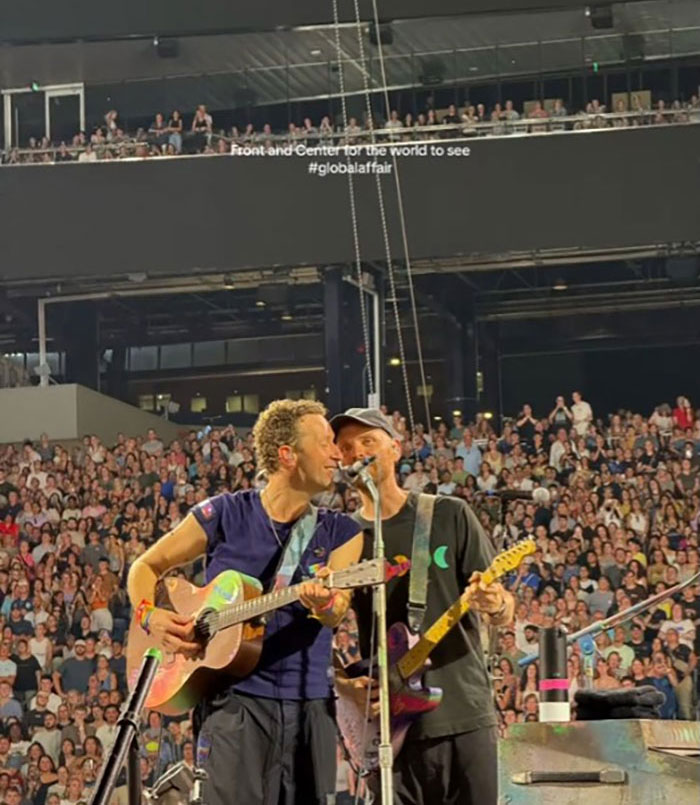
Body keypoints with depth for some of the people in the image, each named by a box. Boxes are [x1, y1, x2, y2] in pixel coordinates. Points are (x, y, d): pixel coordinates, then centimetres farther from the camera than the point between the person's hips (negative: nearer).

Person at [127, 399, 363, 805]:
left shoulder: (339, 531, 6)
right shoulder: (225, 514, 1)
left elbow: (338, 611, -10)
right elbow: (147, 567, 9)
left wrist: (324, 604, -33)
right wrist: (151, 615, -10)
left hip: (311, 705, 3)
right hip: (236, 699, -3)